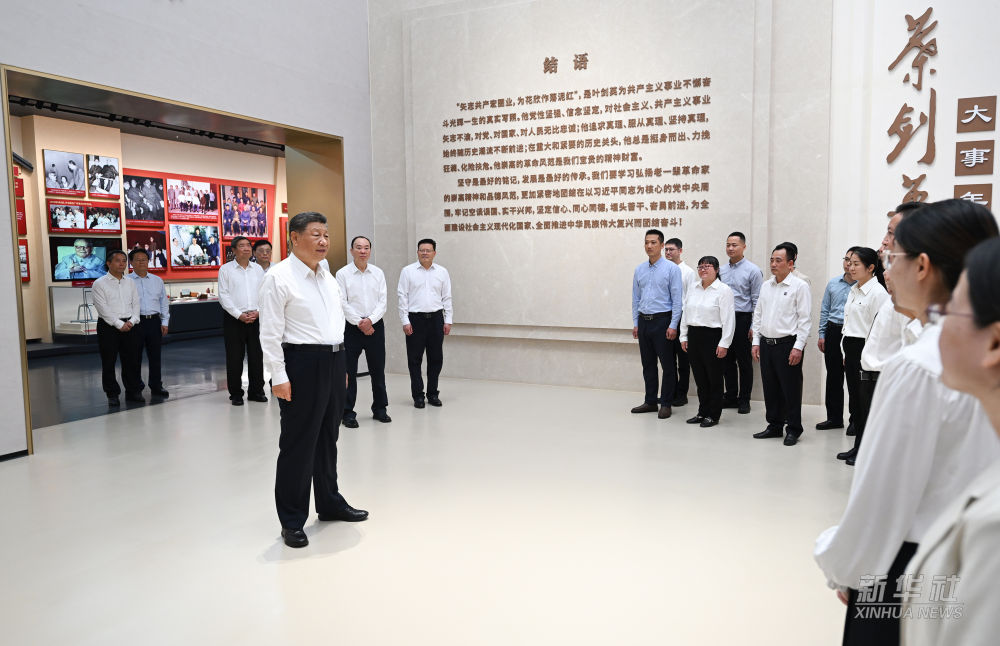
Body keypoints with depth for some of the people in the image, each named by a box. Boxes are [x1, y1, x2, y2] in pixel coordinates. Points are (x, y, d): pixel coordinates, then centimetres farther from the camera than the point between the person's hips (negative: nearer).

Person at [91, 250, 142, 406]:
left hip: (130, 325, 4)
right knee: (108, 362, 2)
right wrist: (119, 324, -15)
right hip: (108, 326, -4)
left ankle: (133, 391, 14)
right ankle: (112, 395, 10)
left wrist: (132, 321, -7)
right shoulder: (100, 284, -1)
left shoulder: (130, 283, 14)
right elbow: (103, 308, -10)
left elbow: (136, 304, 10)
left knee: (131, 360, 6)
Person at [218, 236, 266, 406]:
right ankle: (236, 394, 11)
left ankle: (256, 391, 16)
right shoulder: (225, 269, 1)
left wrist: (257, 312, -7)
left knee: (257, 356, 6)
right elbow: (223, 296, -4)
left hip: (256, 318, 3)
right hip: (234, 319, -3)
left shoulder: (258, 269, 11)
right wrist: (239, 315, -12)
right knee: (234, 358, 1)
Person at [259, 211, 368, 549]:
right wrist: (279, 377, -17)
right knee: (298, 444, 1)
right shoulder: (278, 278, -10)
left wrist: (341, 364, 16)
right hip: (303, 363, -7)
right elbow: (270, 334, -13)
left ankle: (330, 503, 34)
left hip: (334, 361, 7)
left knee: (328, 438, 18)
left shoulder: (328, 277, 14)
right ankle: (292, 520, 14)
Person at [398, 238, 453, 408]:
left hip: (436, 318, 2)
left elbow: (447, 298, 10)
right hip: (415, 319, -2)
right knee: (415, 359, 1)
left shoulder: (442, 272, 8)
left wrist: (448, 321, 4)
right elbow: (402, 296, 0)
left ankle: (433, 394, 18)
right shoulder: (407, 271, 2)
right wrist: (405, 321, -6)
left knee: (436, 358, 7)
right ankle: (418, 395, 10)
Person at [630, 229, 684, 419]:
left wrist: (673, 325, -14)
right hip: (644, 321, 5)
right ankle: (650, 401, 21)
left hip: (663, 320, -5)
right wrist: (635, 323, 9)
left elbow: (677, 299, -8)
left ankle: (666, 403, 9)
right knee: (648, 364, 11)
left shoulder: (671, 268, -5)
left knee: (667, 364, 0)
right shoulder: (639, 270, 10)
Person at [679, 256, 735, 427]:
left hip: (712, 336, -6)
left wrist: (724, 344, -15)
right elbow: (685, 313, 16)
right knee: (700, 377, 12)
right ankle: (702, 412, 23)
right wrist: (684, 336, 12)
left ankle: (713, 415, 13)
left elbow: (728, 319, -11)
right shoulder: (692, 288, 12)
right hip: (694, 336, 6)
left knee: (714, 378, 3)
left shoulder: (723, 290, -7)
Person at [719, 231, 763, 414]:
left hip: (742, 319, -5)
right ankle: (730, 397, 21)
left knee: (744, 361, 2)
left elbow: (757, 301, -7)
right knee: (728, 360, 10)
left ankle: (744, 400, 11)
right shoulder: (722, 270, 11)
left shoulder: (752, 270, -5)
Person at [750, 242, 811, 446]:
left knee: (791, 389, 0)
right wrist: (756, 342, 11)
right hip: (766, 343, 6)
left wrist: (798, 347, -14)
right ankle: (774, 425, 24)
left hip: (787, 344, -6)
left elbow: (804, 319, -9)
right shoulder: (766, 286, 13)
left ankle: (793, 429, 12)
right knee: (770, 388, 12)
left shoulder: (799, 286, -6)